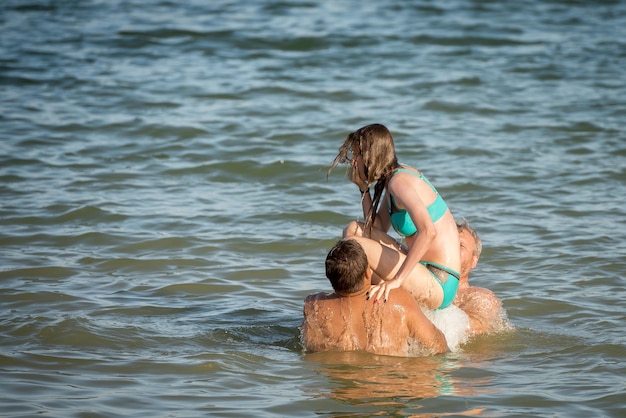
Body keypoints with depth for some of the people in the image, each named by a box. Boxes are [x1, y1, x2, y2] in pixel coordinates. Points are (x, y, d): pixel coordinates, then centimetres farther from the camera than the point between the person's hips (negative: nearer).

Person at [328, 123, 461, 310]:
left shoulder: (399, 181, -17)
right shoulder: (393, 178, 12)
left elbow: (428, 231, -32)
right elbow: (378, 228, 16)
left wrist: (397, 279, -34)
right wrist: (363, 187, 10)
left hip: (437, 286, -10)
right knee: (354, 230, 12)